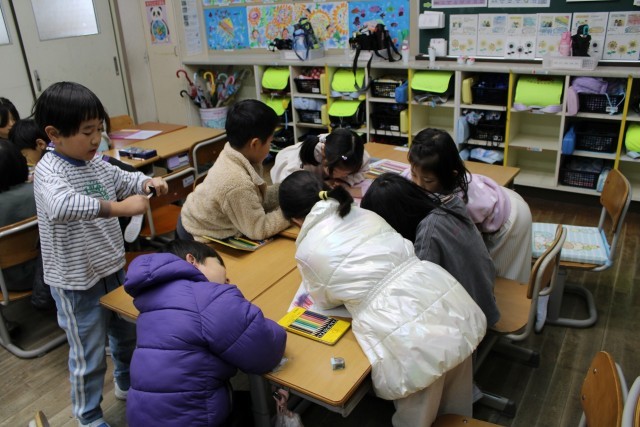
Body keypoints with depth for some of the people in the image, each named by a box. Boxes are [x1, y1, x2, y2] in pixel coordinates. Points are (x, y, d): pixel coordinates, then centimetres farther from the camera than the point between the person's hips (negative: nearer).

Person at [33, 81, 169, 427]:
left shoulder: (94, 163, 0)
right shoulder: (48, 171, -23)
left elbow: (124, 180, 14)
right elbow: (61, 206, -43)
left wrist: (147, 182, -8)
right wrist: (120, 207, -47)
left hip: (112, 268, 8)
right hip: (76, 282, -7)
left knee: (127, 333, 25)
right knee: (88, 355, 9)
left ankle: (127, 384, 50)